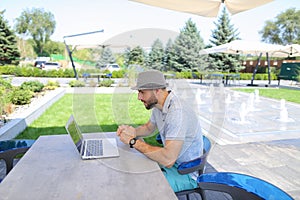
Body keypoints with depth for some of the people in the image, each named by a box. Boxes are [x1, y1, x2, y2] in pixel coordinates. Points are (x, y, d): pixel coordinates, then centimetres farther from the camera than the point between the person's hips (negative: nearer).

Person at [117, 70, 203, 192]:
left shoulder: (177, 112, -32)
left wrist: (134, 141, -27)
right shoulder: (158, 105, -1)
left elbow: (168, 159, -36)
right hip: (171, 160, 8)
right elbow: (149, 128, 16)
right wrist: (133, 131, -7)